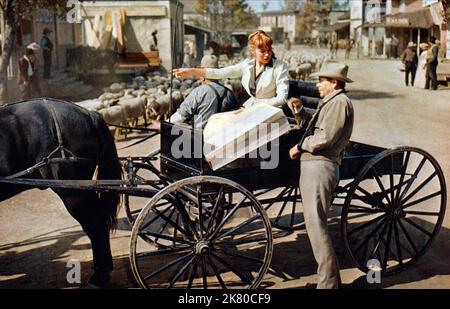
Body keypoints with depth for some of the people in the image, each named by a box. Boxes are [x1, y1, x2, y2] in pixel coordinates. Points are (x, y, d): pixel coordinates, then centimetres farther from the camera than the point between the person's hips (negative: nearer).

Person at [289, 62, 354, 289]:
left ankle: (328, 282, -7)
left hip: (320, 167, -11)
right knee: (316, 223, 14)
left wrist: (300, 146, -6)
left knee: (315, 224, -12)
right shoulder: (329, 102, 26)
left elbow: (324, 139, -18)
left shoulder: (339, 102, -8)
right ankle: (332, 279, 22)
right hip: (312, 167, 11)